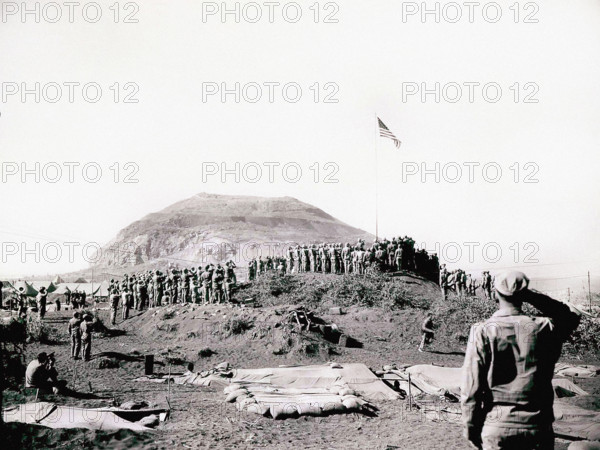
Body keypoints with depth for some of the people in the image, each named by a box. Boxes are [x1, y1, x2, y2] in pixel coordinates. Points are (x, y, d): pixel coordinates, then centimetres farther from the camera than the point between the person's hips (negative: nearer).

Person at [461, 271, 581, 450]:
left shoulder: (482, 333, -9)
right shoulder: (545, 329, -5)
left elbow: (471, 390, -9)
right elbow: (571, 317, 19)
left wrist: (471, 428, 4)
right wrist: (532, 297, 7)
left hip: (496, 428, -1)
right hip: (538, 427, 1)